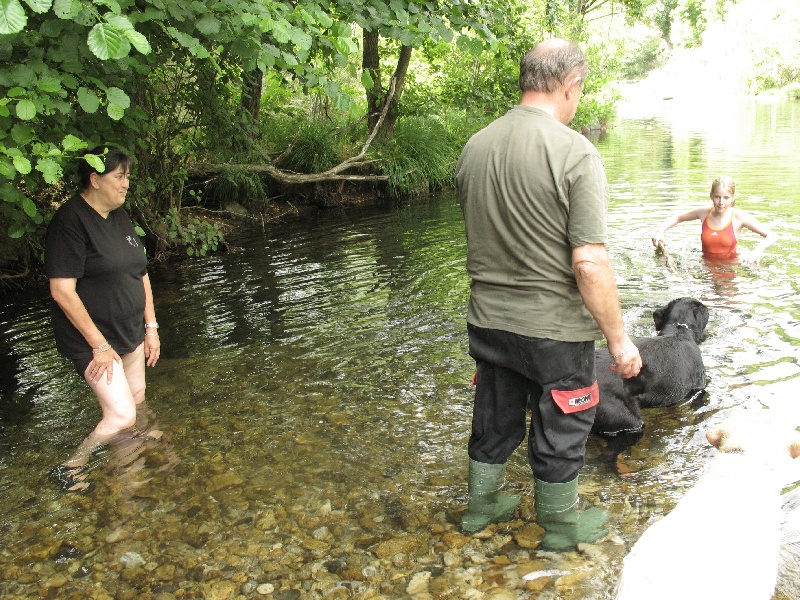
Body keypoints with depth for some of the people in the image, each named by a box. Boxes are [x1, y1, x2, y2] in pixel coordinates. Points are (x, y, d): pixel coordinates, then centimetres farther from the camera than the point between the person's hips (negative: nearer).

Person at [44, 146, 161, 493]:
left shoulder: (120, 216, 8)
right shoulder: (70, 220, -19)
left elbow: (140, 274, 13)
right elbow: (62, 290, -22)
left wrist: (151, 327, 10)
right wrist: (100, 345, -20)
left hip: (130, 331, 8)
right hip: (92, 338, -8)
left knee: (136, 399, 18)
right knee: (121, 415, -8)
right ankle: (69, 469, 12)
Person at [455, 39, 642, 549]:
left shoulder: (474, 147, -1)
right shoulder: (575, 152, -20)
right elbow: (589, 262, -23)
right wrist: (619, 338, -13)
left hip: (487, 320, 5)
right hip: (554, 328, -5)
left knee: (494, 421, 23)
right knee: (560, 429, 15)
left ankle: (482, 506, 41)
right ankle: (561, 525, 35)